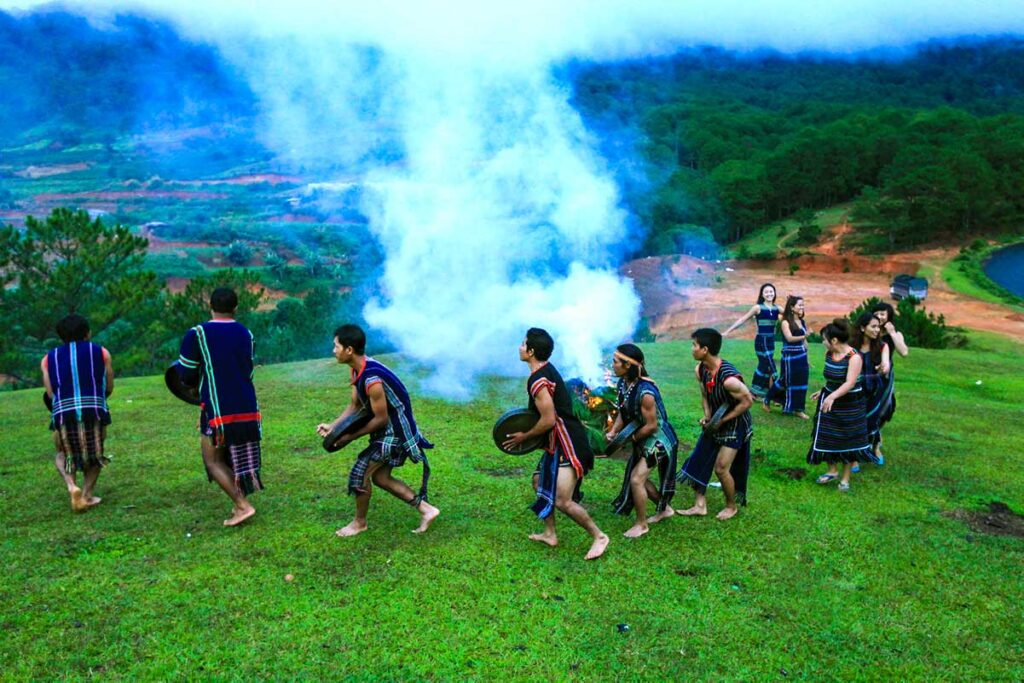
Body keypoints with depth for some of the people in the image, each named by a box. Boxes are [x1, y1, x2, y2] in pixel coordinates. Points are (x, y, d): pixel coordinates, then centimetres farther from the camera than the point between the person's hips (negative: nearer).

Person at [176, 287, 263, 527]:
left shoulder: (196, 334, -8)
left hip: (217, 408, -5)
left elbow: (186, 376, -3)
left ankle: (242, 506, -2)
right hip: (247, 408, 5)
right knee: (241, 459, 17)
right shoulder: (245, 334, 8)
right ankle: (239, 504, 16)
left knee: (213, 460, 6)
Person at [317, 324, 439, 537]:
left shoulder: (372, 379, -31)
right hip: (388, 428, 10)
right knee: (381, 477, 15)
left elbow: (380, 419, -22)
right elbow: (355, 405, 9)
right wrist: (332, 427, -1)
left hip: (396, 430, -10)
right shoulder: (357, 369, -1)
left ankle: (359, 523, 19)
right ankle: (425, 509, 20)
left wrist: (351, 437, -14)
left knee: (360, 472, -3)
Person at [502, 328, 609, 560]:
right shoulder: (546, 369, 10)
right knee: (540, 482, 21)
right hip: (559, 442, 11)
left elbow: (548, 420, -23)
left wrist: (524, 437, -9)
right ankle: (549, 533, 30)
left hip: (569, 445, -11)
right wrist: (526, 426, 17)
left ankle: (598, 536, 4)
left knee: (562, 501, -12)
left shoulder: (537, 380, -21)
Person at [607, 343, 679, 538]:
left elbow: (651, 426, -25)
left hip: (658, 440, -9)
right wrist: (614, 431, -10)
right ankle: (664, 509, 40)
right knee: (639, 477, 17)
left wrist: (629, 438, -16)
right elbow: (622, 412, 5)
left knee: (636, 479, -11)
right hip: (643, 440, 9)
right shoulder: (623, 384, -7)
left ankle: (641, 524, 10)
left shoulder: (645, 392, -33)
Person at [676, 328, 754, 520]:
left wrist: (722, 420, -20)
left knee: (721, 468, -3)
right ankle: (700, 505, 20)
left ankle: (732, 506, 22)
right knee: (700, 460, 8)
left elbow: (747, 401, -23)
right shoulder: (700, 370, -10)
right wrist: (707, 416, -8)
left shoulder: (729, 378, -34)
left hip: (735, 424, -7)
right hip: (715, 422, 7)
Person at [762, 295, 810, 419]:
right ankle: (767, 399, 20)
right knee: (788, 381, 2)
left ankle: (798, 409, 14)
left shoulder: (802, 322, 9)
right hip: (790, 357, -6)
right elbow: (789, 338, -24)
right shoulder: (785, 322, -10)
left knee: (801, 382, 6)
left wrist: (807, 358, 15)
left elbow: (804, 341, 14)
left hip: (802, 356, 6)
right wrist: (803, 336, -41)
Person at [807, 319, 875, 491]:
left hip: (849, 405, -6)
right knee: (827, 437, 9)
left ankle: (845, 478, 21)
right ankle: (832, 471, 28)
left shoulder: (854, 357, -24)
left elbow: (850, 383, -33)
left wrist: (832, 396, -44)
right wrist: (823, 392, 21)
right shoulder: (829, 354, -4)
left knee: (848, 439, 7)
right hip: (830, 400, 6)